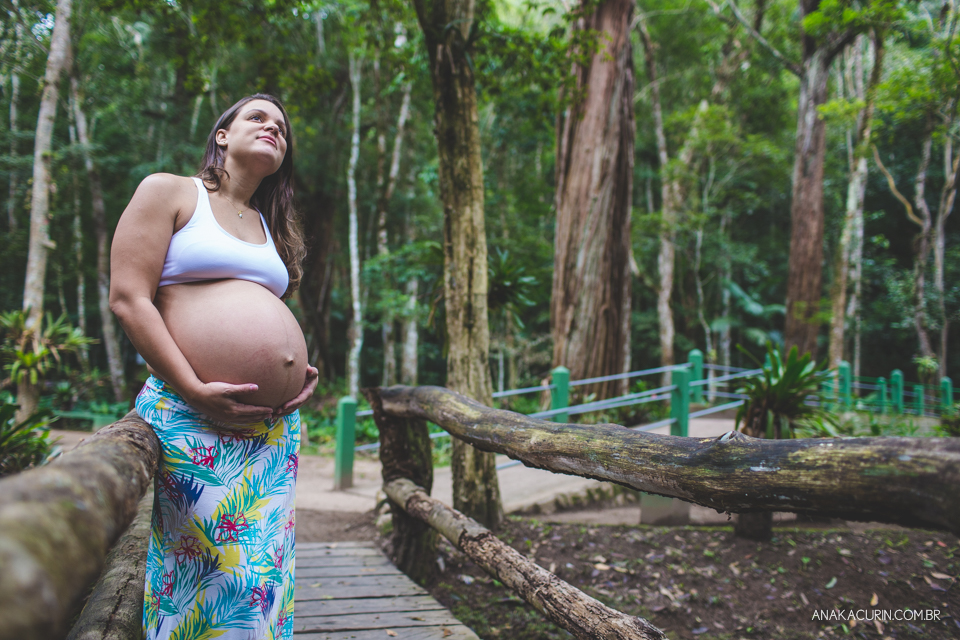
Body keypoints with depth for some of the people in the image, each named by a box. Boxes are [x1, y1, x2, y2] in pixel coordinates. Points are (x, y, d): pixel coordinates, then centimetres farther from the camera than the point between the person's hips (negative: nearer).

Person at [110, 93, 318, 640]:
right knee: (222, 569, -7)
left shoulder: (271, 225, 23)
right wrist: (195, 390, -15)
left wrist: (303, 369, 7)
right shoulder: (169, 192, 4)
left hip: (277, 425, 6)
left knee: (265, 568, 6)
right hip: (198, 421, -6)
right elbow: (128, 297, -6)